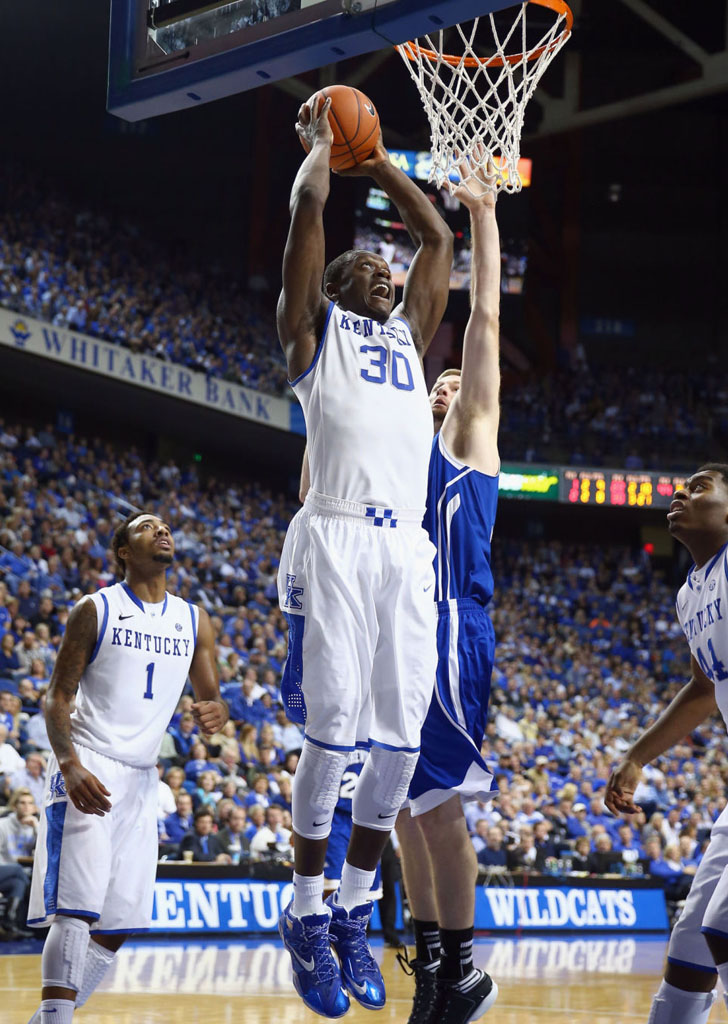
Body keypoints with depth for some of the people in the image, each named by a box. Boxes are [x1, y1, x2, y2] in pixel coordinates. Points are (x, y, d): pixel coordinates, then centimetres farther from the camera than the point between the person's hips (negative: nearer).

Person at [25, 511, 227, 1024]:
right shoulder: (95, 610, -2)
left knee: (118, 925, 4)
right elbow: (58, 698, -4)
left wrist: (215, 712, -14)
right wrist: (70, 766, -20)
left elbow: (212, 697, 13)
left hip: (142, 778, 6)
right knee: (77, 907, -19)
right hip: (86, 768, -6)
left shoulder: (195, 620, 11)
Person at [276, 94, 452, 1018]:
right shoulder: (314, 332, 11)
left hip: (407, 549, 5)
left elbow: (437, 237, 28)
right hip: (336, 539, -5)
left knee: (400, 740, 1)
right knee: (334, 730, -10)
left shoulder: (409, 334, 25)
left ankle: (354, 910, 14)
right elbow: (308, 207, 5)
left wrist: (377, 163, 34)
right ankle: (306, 914, 3)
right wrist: (322, 142, 20)